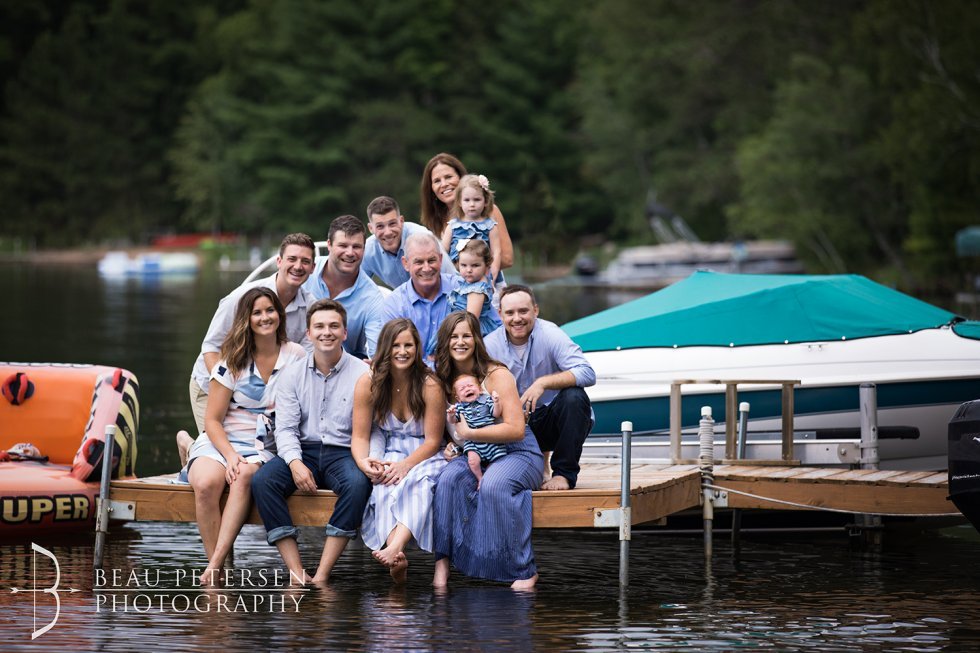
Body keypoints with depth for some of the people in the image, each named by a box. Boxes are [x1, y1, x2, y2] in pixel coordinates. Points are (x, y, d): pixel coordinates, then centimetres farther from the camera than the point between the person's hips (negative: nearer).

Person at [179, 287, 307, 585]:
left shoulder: (296, 356, 7)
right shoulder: (233, 361, 4)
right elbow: (212, 420, 2)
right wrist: (230, 456, -16)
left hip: (263, 448, 0)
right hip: (221, 440, 0)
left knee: (245, 476, -37)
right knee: (206, 483, -35)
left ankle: (215, 565, -42)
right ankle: (218, 569, -32)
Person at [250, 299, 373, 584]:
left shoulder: (361, 373, 0)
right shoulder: (293, 374, 9)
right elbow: (285, 427, 3)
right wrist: (295, 463, -17)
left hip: (343, 453, -2)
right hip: (303, 451, 3)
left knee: (358, 483, -36)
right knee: (262, 480, -26)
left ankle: (322, 576, -34)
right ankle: (297, 574, -31)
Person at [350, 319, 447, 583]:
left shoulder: (430, 386, -9)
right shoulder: (368, 383, -3)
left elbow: (432, 441, -8)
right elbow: (360, 436, -4)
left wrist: (405, 465, -25)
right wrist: (364, 462, -26)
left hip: (423, 457, -1)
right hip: (386, 452, 1)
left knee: (418, 481, -37)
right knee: (386, 483, -35)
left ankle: (395, 546, -60)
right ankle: (397, 560, -54)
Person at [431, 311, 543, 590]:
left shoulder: (497, 375, -9)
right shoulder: (444, 379, 9)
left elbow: (516, 430, -16)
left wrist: (469, 434, -15)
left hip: (517, 454, -5)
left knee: (493, 485, -36)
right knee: (449, 478, -29)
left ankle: (525, 571, -28)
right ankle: (443, 561, -30)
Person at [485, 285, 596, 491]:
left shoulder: (550, 335, -13)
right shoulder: (491, 345, -4)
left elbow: (587, 373, -25)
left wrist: (543, 383, -37)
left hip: (554, 420, -2)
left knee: (574, 396, -33)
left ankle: (564, 474, -19)